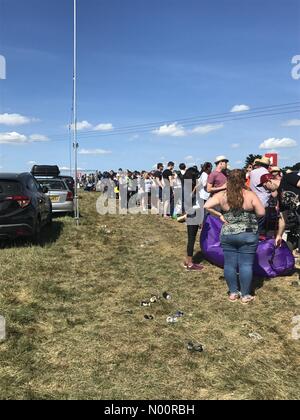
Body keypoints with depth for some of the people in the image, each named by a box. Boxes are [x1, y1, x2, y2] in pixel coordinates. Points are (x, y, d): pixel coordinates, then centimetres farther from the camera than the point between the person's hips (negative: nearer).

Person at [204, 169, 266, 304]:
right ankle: (245, 295, 14)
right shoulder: (250, 195, -9)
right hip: (248, 235, -2)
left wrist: (220, 215, 1)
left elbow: (207, 206, -8)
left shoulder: (222, 195, -3)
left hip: (227, 235, 2)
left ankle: (233, 293, 21)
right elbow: (261, 213, -8)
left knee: (229, 264, 11)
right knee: (246, 264, 5)